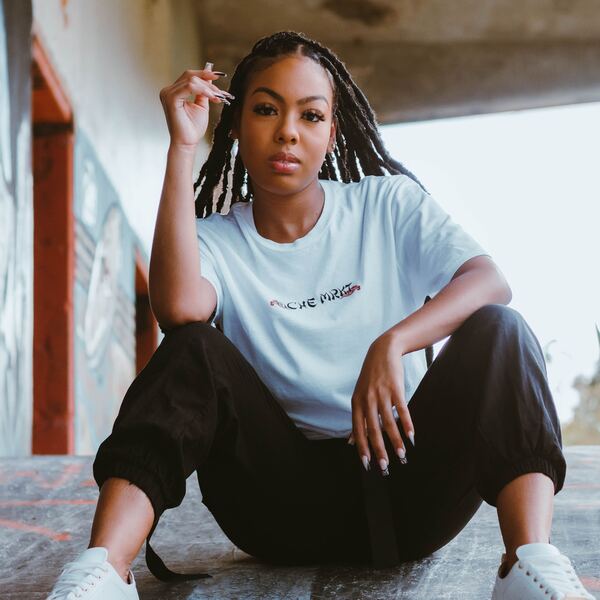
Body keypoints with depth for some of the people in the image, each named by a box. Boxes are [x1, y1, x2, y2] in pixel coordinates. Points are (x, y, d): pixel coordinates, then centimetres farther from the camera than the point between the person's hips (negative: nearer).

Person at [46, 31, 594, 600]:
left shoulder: (389, 205, 6)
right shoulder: (216, 241, 4)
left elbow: (491, 282, -11)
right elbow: (178, 307, -22)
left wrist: (391, 344, -30)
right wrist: (182, 147, -17)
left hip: (405, 479, 0)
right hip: (287, 500, 0)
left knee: (496, 331, -22)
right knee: (194, 348, -22)